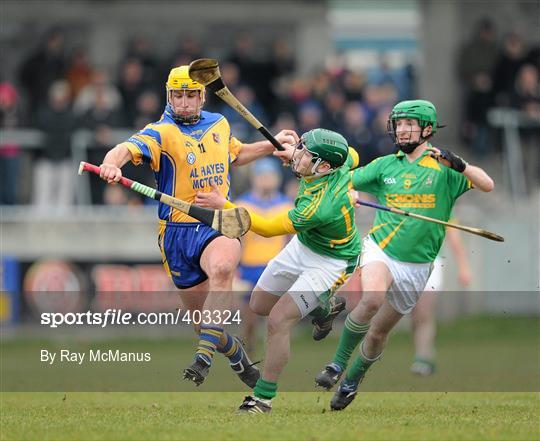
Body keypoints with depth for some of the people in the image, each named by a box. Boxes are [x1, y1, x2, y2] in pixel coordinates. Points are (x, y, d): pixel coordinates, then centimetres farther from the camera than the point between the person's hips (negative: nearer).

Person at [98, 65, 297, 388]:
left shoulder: (219, 125, 12)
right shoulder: (161, 133, -5)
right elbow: (128, 149, -25)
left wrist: (272, 144, 26)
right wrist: (112, 163, -46)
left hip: (218, 226, 1)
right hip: (178, 229, -1)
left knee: (222, 266, -36)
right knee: (201, 320, 6)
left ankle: (205, 354, -38)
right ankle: (236, 354, 38)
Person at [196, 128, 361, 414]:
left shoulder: (319, 207, -40)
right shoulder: (342, 160, -19)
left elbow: (268, 228, -28)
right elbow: (352, 157, 9)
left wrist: (224, 205, -23)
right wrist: (296, 154, 2)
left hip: (330, 263, -9)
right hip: (302, 247, 9)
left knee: (278, 321, -19)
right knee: (259, 305, 18)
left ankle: (263, 398, -6)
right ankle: (325, 306, 41)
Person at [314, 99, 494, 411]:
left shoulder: (443, 168, -3)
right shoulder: (386, 165, 7)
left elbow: (487, 185, -16)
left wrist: (458, 164, -32)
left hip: (416, 265, 0)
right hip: (380, 248, 0)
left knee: (379, 332, 9)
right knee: (372, 299, -32)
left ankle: (352, 381, 34)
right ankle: (338, 364, -19)